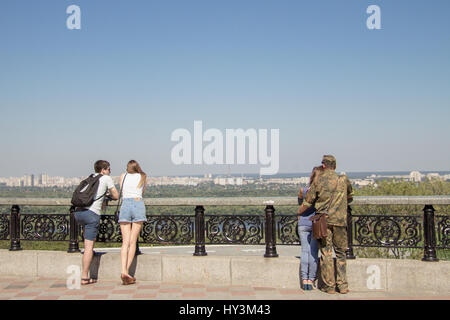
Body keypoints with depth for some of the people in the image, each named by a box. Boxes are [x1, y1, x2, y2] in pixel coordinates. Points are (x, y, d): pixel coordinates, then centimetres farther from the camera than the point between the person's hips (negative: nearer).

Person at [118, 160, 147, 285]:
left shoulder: (123, 176, 19)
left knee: (125, 242, -3)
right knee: (133, 241, 1)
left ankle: (124, 271, -18)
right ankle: (127, 271, -7)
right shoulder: (143, 177, 18)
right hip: (138, 204, -1)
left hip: (125, 205, 1)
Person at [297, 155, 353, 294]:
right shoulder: (344, 180, 5)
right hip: (340, 220, 1)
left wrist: (299, 212, 18)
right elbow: (350, 197, 22)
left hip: (323, 220, -1)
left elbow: (307, 203, 0)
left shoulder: (318, 181, -1)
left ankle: (329, 286, 4)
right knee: (340, 253, 10)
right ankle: (342, 285, 8)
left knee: (326, 254, 3)